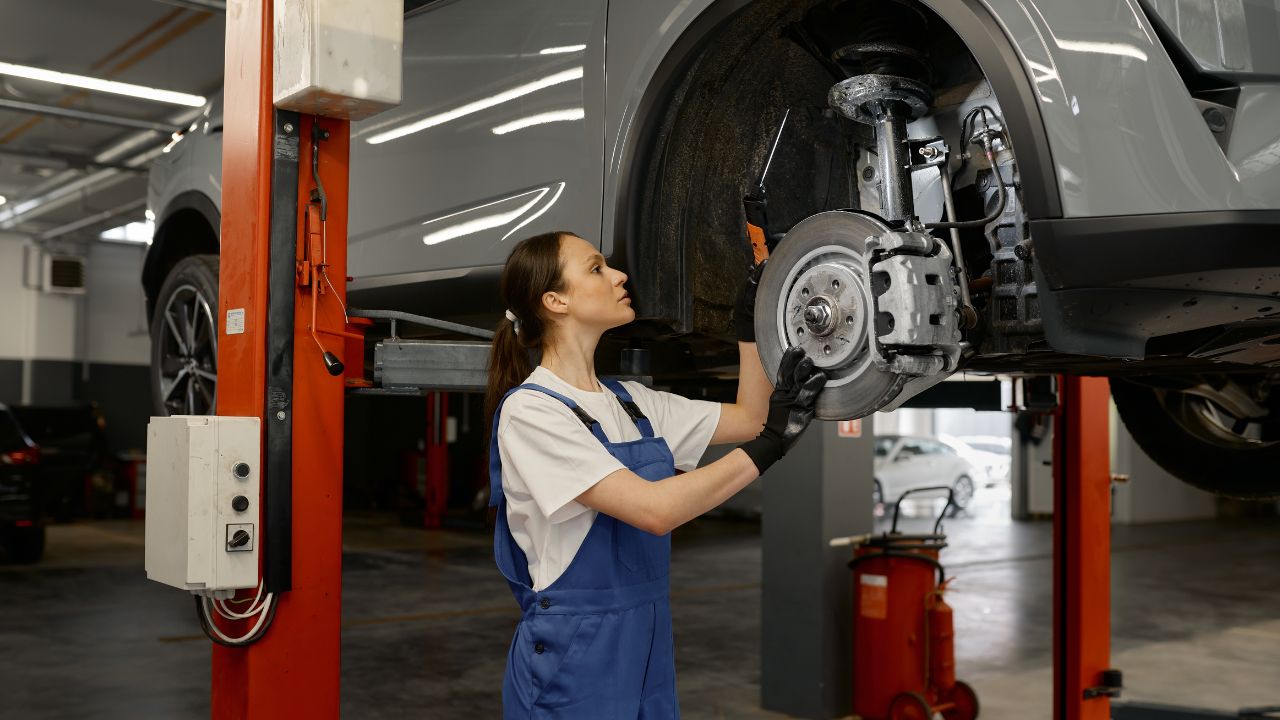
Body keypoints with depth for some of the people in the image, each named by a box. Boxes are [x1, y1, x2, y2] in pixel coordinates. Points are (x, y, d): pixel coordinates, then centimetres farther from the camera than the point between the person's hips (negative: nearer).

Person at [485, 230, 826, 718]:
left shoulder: (630, 402, 8)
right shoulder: (529, 410, -17)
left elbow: (747, 418, 14)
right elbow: (654, 509, -26)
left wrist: (748, 326, 8)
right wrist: (768, 445, -23)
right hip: (571, 663, -8)